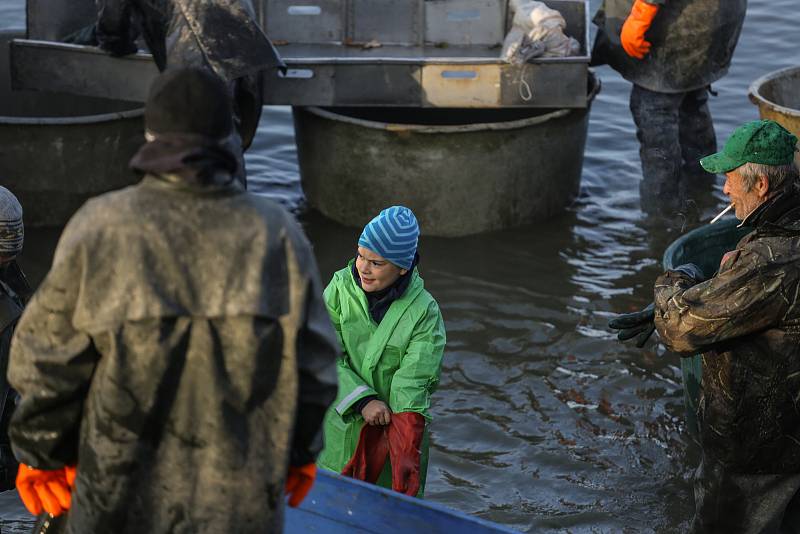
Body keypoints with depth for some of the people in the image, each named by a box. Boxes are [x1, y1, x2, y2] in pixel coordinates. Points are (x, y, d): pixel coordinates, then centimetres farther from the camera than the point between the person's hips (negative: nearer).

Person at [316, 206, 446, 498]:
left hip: (393, 429, -1)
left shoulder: (424, 310, -12)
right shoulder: (340, 288, -6)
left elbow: (413, 382, -17)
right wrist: (362, 400, -21)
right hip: (342, 427, 2)